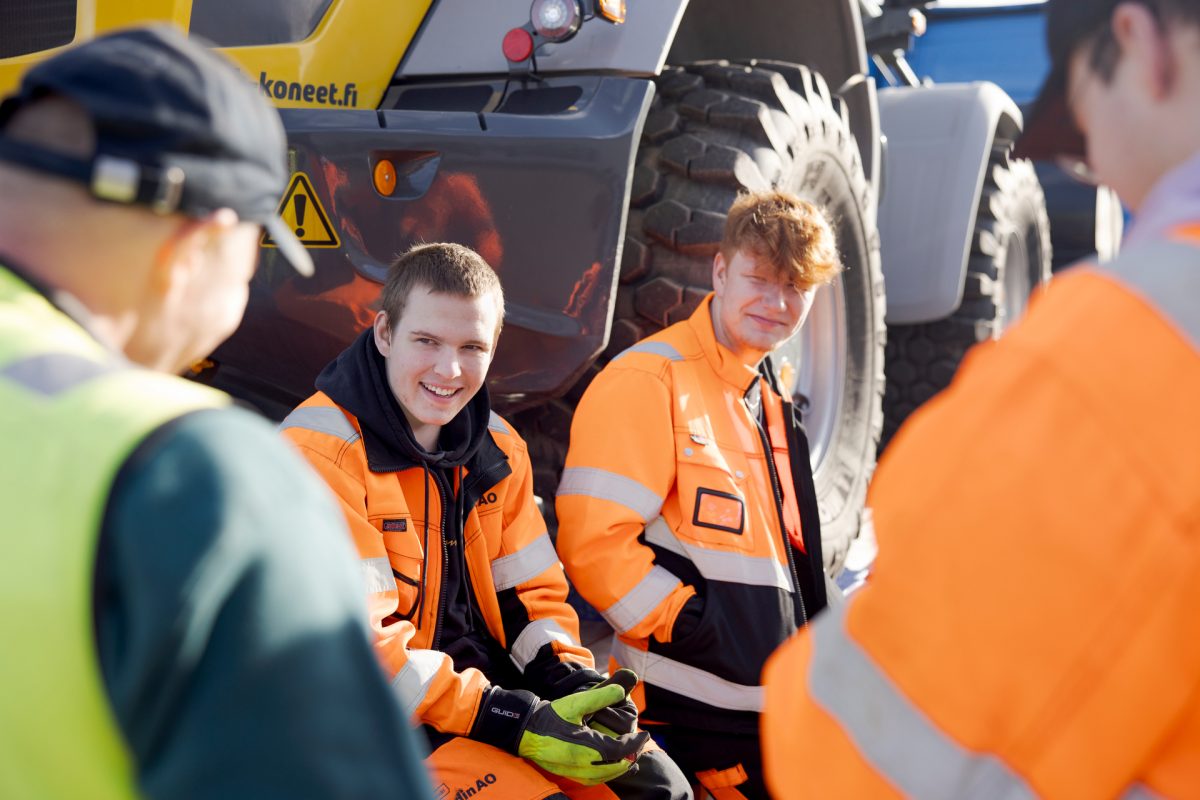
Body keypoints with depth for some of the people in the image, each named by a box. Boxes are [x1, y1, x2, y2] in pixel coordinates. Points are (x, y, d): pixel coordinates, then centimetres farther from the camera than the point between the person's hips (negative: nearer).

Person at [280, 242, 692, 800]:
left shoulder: (499, 447, 8)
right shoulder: (320, 453, -16)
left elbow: (531, 592, 11)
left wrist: (571, 681, -11)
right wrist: (511, 723, -24)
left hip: (495, 686, 7)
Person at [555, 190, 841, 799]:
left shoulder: (770, 401, 15)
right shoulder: (647, 381, -13)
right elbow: (592, 542, -20)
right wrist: (699, 628, -21)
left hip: (775, 699, 8)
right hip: (692, 711, -8)